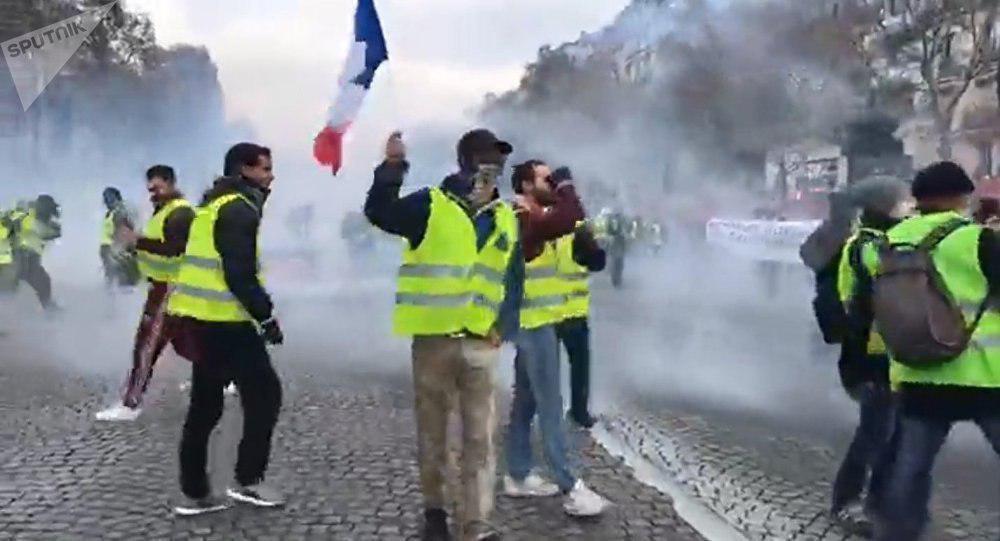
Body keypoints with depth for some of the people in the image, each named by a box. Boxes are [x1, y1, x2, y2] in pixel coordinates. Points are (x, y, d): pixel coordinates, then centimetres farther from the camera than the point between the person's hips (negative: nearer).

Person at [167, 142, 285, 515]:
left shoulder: (215, 205, 19)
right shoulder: (239, 209, -12)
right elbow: (240, 274, -20)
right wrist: (266, 317, -17)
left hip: (198, 318, 10)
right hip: (223, 321, -10)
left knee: (205, 404, 12)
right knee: (265, 394, 1)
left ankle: (194, 493, 16)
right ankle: (248, 481, 5)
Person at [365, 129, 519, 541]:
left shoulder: (506, 220, 12)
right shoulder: (431, 205, -2)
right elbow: (378, 212, -14)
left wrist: (505, 324, 12)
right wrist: (393, 166, -24)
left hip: (481, 343, 3)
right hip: (433, 339, -3)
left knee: (480, 439, 1)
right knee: (432, 433, 10)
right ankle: (434, 508, 28)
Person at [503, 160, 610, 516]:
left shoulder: (528, 219, 14)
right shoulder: (528, 219, -17)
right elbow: (572, 217, -31)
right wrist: (566, 186, -15)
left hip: (533, 321, 10)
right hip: (535, 322, -10)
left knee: (526, 401, 13)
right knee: (550, 405, -7)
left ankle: (518, 475, 20)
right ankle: (570, 488, -4)